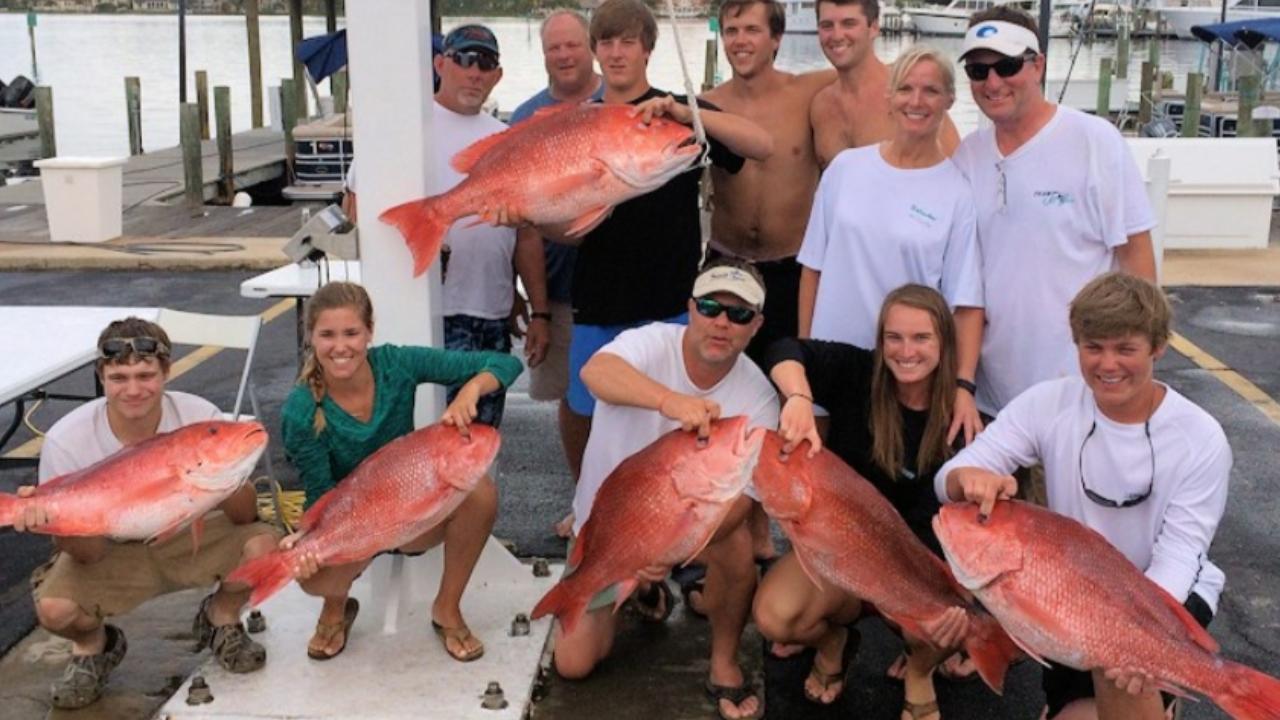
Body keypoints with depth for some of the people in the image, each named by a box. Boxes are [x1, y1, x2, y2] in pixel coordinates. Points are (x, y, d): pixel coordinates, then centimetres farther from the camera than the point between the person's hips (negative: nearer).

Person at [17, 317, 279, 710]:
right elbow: (88, 554, -19)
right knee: (53, 607, -29)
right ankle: (94, 644, 10)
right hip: (113, 553, -1)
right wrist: (54, 520, -41)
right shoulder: (66, 442, -24)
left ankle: (221, 618, 8)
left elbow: (244, 517, -19)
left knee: (262, 543, -27)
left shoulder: (200, 417, -23)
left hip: (189, 538, 1)